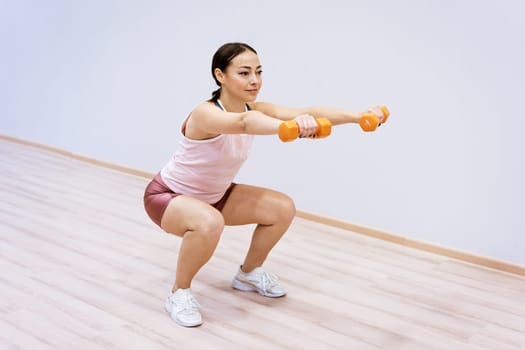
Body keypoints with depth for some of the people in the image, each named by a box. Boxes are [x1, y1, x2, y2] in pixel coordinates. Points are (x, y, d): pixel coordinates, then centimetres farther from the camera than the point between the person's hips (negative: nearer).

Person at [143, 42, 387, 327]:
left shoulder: (255, 110, -13)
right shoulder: (205, 114, -34)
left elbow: (309, 111, -27)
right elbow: (243, 122, -57)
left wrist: (358, 116, -42)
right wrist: (292, 126, -77)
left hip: (212, 195, 7)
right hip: (166, 195, -7)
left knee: (282, 209, -3)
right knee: (209, 223, -39)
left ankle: (249, 273, 19)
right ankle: (179, 293, -12)